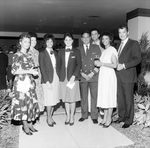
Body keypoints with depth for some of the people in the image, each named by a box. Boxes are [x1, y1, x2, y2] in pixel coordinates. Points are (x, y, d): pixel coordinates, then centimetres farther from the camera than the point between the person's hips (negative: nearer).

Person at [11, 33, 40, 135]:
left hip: (30, 82, 7)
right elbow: (14, 71, -15)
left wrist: (34, 71, 6)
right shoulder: (17, 55, -7)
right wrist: (29, 71, -17)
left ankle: (30, 124, 23)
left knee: (31, 103, 9)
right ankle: (25, 126, 14)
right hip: (21, 82, -7)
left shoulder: (29, 55, 13)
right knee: (23, 103, 0)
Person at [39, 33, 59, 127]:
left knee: (54, 99, 9)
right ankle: (48, 118, 17)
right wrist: (47, 81, -14)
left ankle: (50, 117, 23)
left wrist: (59, 77, 2)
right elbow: (42, 68, -9)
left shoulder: (55, 53, 12)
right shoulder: (42, 53, -4)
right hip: (48, 79, -5)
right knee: (49, 99, 0)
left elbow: (56, 66, 12)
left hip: (56, 77, 5)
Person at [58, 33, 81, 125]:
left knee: (72, 98, 1)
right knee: (65, 98, 8)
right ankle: (68, 116, 22)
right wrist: (60, 76, 0)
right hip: (63, 78, 3)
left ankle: (72, 116, 17)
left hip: (73, 77, -2)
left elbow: (79, 64, -3)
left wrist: (74, 76, -13)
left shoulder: (76, 51, 3)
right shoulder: (61, 52, 11)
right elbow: (59, 65, 10)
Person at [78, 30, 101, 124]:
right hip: (82, 76, 1)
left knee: (94, 96, 1)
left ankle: (94, 116, 11)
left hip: (93, 76, -1)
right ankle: (84, 115, 19)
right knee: (83, 97, 6)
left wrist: (92, 73, -7)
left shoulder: (96, 47, 8)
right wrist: (82, 74, -6)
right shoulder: (78, 49, 10)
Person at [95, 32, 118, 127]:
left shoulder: (112, 50, -9)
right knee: (104, 97, 10)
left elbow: (115, 65, -16)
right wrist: (98, 63, 2)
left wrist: (102, 64, -16)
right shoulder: (104, 51, 15)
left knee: (109, 97, 0)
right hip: (102, 76, 8)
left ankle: (109, 119, 11)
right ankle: (105, 117, 21)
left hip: (109, 76, -8)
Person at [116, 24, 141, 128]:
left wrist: (123, 65, -18)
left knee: (128, 99, 2)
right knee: (120, 98, 12)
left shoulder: (134, 44, -3)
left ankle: (129, 120, 14)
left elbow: (138, 59, -13)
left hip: (128, 76, -6)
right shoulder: (119, 45, 19)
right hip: (119, 76, 6)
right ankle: (121, 117, 25)